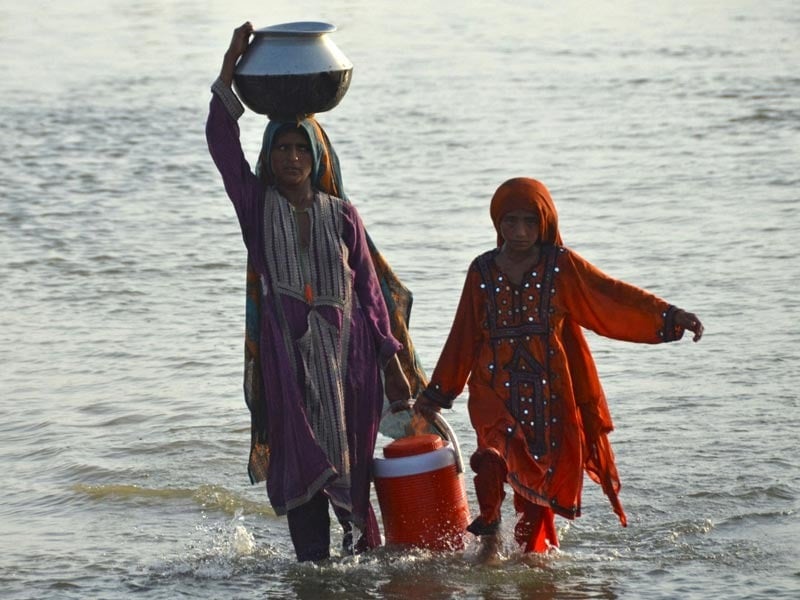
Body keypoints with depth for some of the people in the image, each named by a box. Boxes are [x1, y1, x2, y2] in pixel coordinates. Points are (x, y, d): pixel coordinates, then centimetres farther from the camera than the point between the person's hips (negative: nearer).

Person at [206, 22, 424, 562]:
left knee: (352, 456, 4)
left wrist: (392, 360, 5)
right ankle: (313, 562, -4)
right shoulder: (257, 204, 4)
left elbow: (370, 286, 8)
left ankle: (365, 547, 18)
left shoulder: (341, 214, 7)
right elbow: (221, 140, -7)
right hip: (287, 349, -1)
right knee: (301, 456, -5)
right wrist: (231, 65, -16)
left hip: (346, 345, 1)